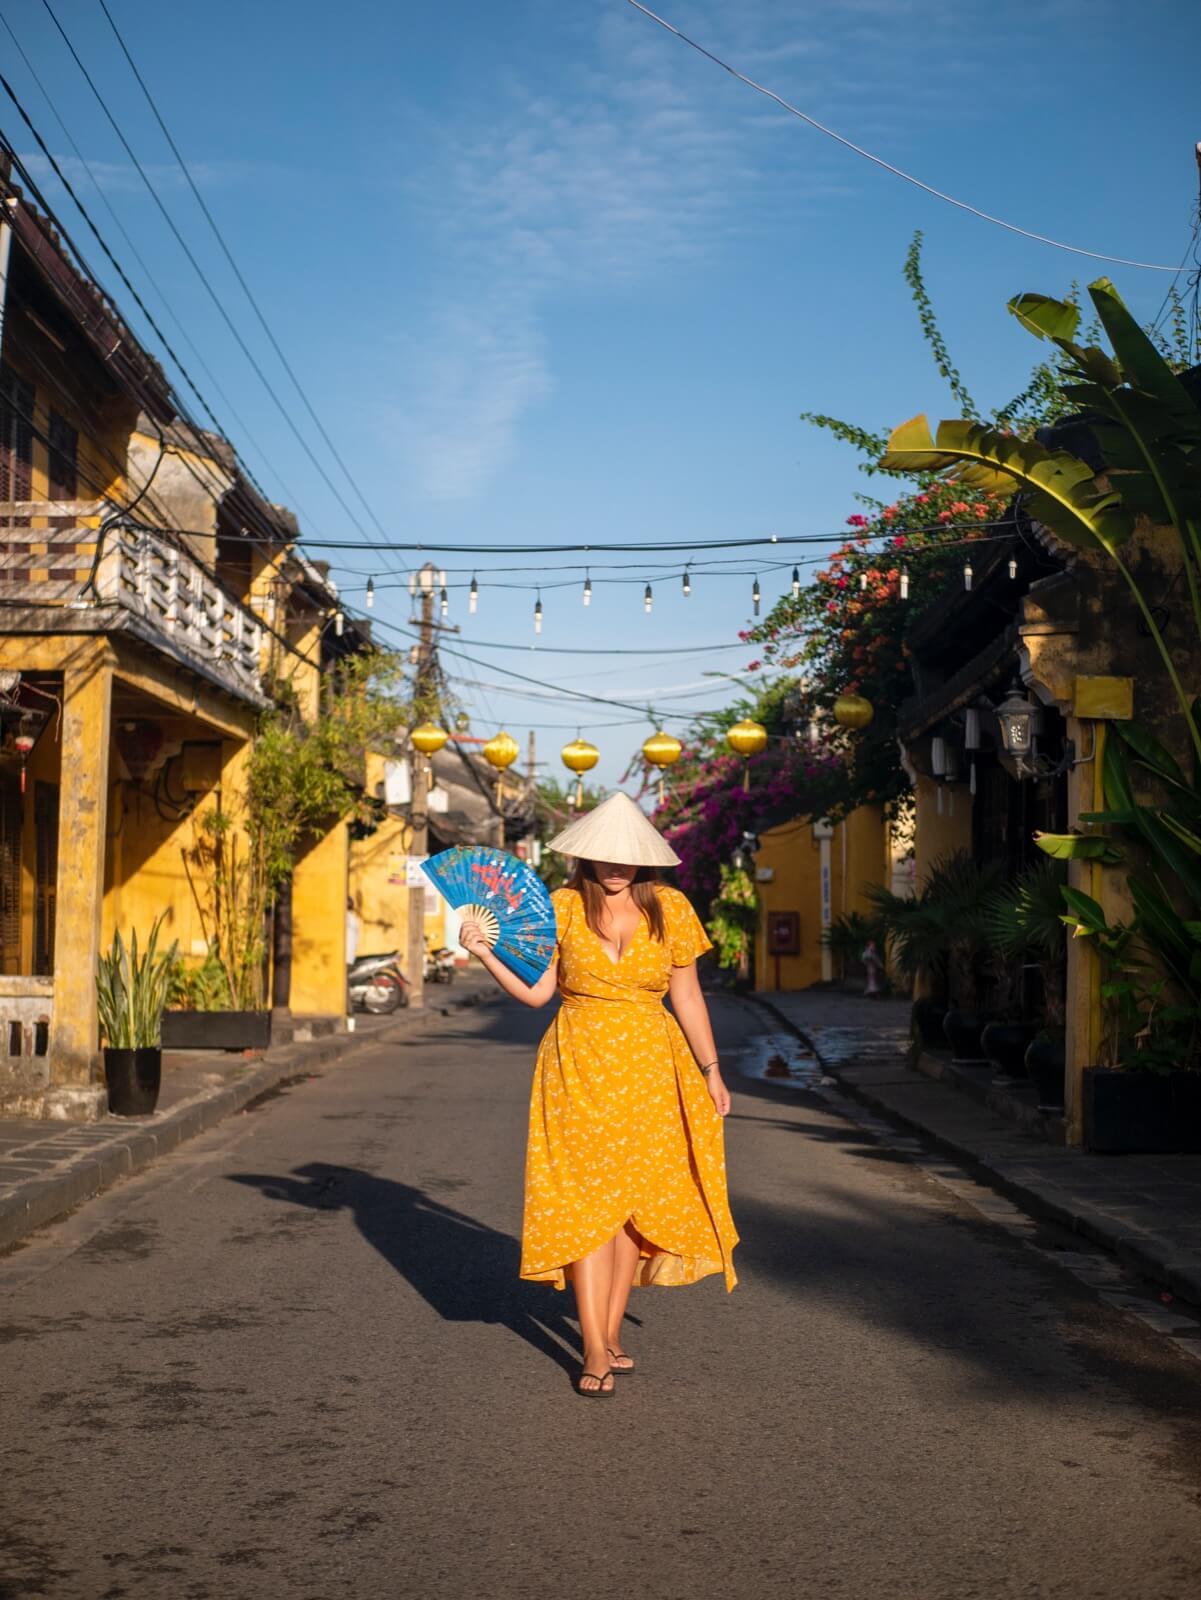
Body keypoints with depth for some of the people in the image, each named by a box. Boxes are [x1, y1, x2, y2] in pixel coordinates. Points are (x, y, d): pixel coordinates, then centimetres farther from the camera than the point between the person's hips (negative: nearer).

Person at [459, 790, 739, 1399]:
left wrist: (710, 1071, 6)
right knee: (586, 1203, -6)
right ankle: (595, 1353, -4)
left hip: (650, 1067, 2)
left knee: (636, 1200, 6)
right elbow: (535, 990, -3)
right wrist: (486, 954, -17)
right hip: (579, 1066, -2)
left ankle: (610, 1330, 21)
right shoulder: (563, 907, -2)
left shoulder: (669, 909, 1)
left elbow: (687, 996, 6)